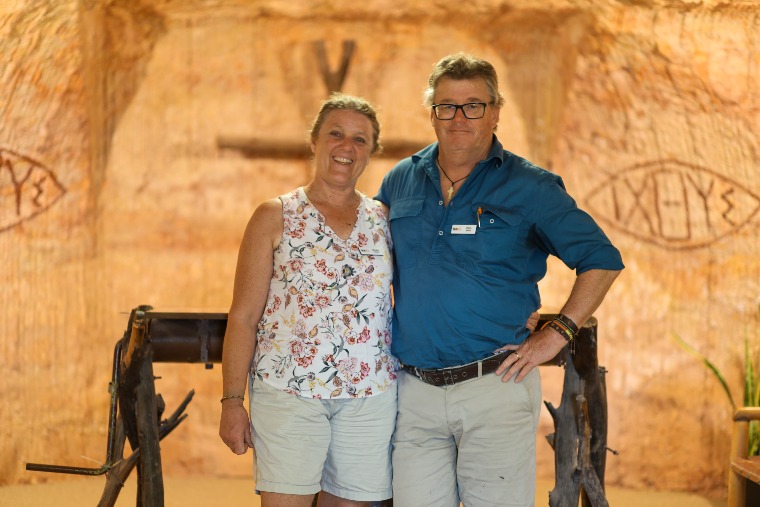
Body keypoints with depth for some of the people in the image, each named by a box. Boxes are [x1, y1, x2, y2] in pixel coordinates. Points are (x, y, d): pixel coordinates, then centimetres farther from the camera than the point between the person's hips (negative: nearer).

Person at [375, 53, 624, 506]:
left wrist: (557, 334, -5)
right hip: (415, 390, 3)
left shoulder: (529, 187, -1)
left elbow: (602, 260, 1)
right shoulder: (400, 181, 10)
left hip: (497, 385, -3)